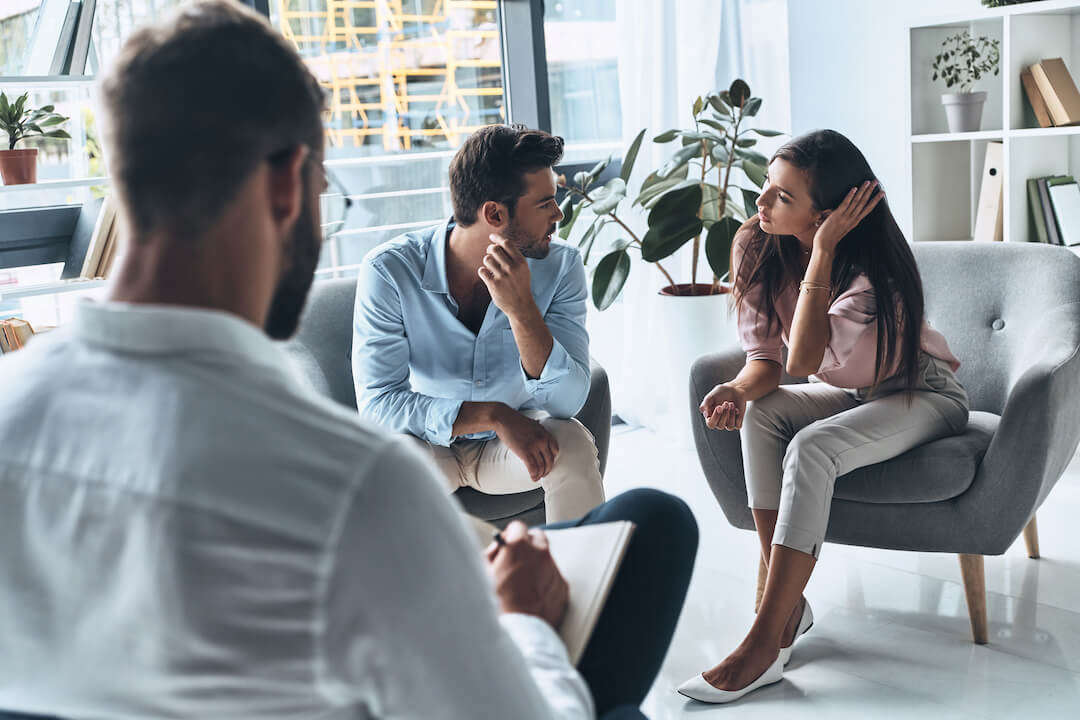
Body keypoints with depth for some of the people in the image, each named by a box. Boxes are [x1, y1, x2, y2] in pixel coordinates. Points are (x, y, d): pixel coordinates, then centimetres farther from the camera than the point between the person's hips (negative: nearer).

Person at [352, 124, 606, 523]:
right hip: (426, 445, -2)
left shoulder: (560, 266, -13)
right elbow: (378, 403, -24)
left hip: (517, 443, 2)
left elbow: (566, 402, -20)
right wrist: (494, 415, -34)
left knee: (572, 444, -28)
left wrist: (521, 309, -36)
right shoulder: (389, 270, -20)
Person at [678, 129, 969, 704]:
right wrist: (739, 389, -33)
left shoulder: (873, 268, -29)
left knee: (810, 449, -33)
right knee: (761, 417, -26)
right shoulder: (758, 246, -12)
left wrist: (822, 252, -38)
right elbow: (766, 357, -10)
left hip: (922, 394, -6)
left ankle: (766, 644, -32)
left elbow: (803, 361, -38)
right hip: (845, 391, 6)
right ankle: (789, 606, -21)